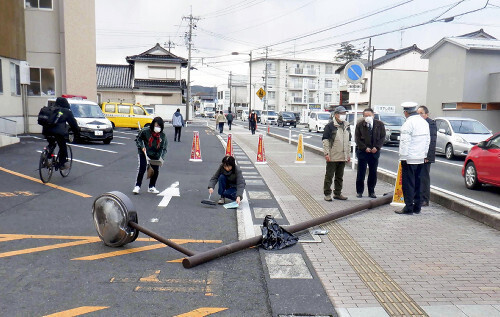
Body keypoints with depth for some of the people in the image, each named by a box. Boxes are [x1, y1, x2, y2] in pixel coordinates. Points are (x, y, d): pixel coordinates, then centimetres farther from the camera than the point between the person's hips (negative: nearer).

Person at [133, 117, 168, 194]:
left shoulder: (163, 136, -9)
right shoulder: (145, 131, -16)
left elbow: (163, 148, -3)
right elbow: (138, 139, 0)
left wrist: (161, 157, -16)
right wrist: (142, 147, -15)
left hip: (155, 155, 3)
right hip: (143, 153, -3)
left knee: (156, 170, 2)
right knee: (142, 168, -13)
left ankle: (151, 187, 20)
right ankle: (137, 186, -1)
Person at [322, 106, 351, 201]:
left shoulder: (347, 126, 13)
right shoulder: (330, 125, -8)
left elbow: (348, 142, 20)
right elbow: (325, 140, -10)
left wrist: (348, 154, 16)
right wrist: (326, 153, -16)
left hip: (343, 157, 7)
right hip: (332, 157, -6)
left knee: (340, 176, 13)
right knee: (329, 176, 1)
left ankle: (337, 193, 23)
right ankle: (327, 194, 9)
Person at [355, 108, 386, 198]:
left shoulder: (379, 124, 2)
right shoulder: (359, 125, -1)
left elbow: (382, 137, 3)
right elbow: (357, 138, -2)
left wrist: (376, 147, -9)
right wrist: (365, 148, -12)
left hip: (375, 152, 1)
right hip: (362, 151, -1)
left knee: (373, 173, 6)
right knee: (361, 173, 2)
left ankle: (371, 191, 16)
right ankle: (359, 191, 12)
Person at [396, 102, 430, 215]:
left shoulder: (408, 123, -13)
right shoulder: (424, 122, 12)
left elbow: (405, 141, -17)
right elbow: (428, 139, 15)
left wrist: (403, 156, -14)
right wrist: (424, 153, 19)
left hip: (409, 158, -8)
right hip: (420, 158, 8)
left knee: (408, 183, -4)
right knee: (417, 182, 13)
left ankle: (409, 207, -2)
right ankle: (417, 206, 19)